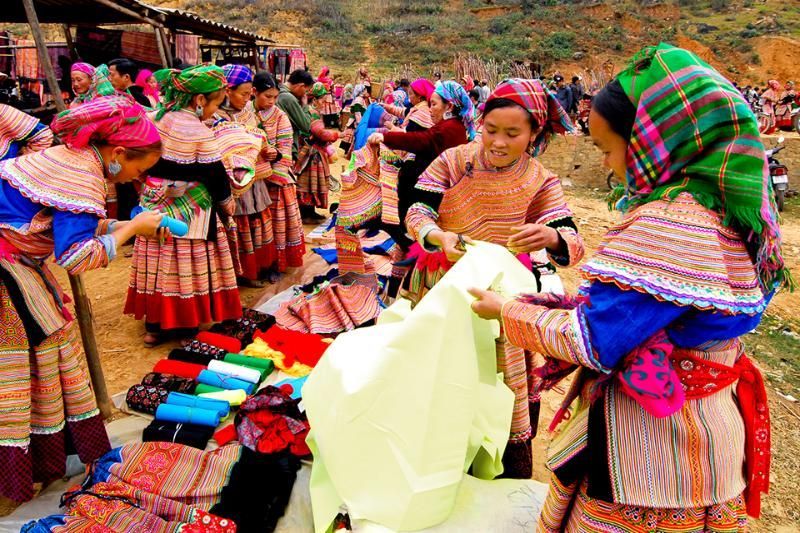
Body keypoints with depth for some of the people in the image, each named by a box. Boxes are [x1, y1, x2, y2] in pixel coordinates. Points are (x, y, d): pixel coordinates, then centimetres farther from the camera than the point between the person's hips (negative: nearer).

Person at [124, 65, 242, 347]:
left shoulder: (159, 119, 3)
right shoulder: (200, 133, -16)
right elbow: (215, 174, -10)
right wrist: (226, 201, 5)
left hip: (156, 205, 7)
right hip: (189, 211, -6)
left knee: (160, 263, 13)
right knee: (187, 265, 6)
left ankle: (155, 324, 24)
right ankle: (183, 323, 17)